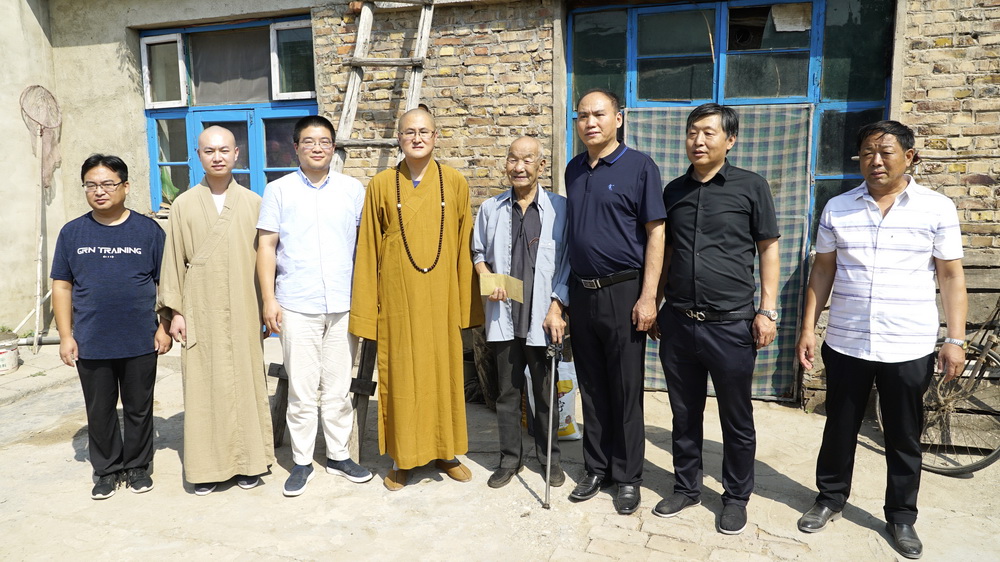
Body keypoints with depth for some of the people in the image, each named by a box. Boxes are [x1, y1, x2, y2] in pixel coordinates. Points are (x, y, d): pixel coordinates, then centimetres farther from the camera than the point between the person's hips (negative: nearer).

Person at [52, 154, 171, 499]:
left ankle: (137, 466, 29)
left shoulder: (148, 230, -2)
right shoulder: (72, 232, 3)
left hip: (140, 342, -1)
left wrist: (164, 326, -3)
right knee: (100, 411, 13)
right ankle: (107, 470, 30)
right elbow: (62, 286, 5)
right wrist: (65, 336, 0)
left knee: (139, 408, 11)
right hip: (90, 344, 2)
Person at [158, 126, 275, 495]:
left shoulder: (253, 203, 4)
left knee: (246, 380, 4)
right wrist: (175, 311, 1)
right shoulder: (184, 205, 4)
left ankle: (248, 460, 17)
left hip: (243, 312, 0)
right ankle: (207, 466, 15)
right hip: (201, 312, 0)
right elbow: (174, 260, 5)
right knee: (203, 384, 3)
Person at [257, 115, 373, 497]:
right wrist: (269, 299, -3)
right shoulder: (278, 191, 5)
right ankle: (301, 461, 18)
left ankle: (339, 455, 24)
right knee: (302, 391, 4)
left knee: (339, 387, 10)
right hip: (297, 306, -1)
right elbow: (266, 245, 3)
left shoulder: (353, 189, 8)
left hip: (344, 305, 1)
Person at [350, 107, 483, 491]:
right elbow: (368, 250, 3)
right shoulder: (381, 185, 2)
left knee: (444, 371, 10)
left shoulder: (455, 183, 2)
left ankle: (444, 450, 27)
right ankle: (403, 457, 22)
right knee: (400, 375, 6)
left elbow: (464, 246, 3)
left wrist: (467, 302, 1)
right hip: (398, 298, 0)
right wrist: (367, 308, 0)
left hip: (441, 298, 1)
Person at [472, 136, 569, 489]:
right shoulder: (490, 209, 7)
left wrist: (556, 307, -9)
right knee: (507, 391, 11)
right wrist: (488, 279, -3)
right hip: (503, 315, 3)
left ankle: (549, 457, 28)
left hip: (543, 316, -2)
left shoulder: (559, 208, -2)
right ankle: (510, 458, 26)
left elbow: (567, 261, -2)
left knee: (545, 391, 9)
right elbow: (479, 253, 16)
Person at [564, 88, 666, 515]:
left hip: (622, 292, -5)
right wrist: (564, 292, 12)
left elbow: (656, 232, -9)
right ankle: (596, 468, 27)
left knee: (626, 390, 4)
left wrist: (648, 296, -15)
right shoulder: (574, 170, 11)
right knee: (592, 388, 13)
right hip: (582, 292, 5)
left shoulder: (639, 166, -5)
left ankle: (628, 477, 19)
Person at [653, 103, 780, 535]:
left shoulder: (750, 186, -2)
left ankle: (736, 497, 29)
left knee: (736, 420, 10)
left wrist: (768, 309, -6)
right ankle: (686, 487, 33)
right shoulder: (674, 191, 9)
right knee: (684, 414, 15)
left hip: (731, 325, -3)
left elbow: (768, 248, 0)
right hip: (678, 322, 4)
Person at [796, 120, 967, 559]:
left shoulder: (937, 208, -2)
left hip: (909, 349, -1)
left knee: (904, 439, 12)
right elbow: (823, 270, 6)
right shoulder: (837, 209, 2)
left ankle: (901, 517, 30)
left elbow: (951, 276, 0)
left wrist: (955, 339, -4)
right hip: (845, 344, 1)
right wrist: (808, 328, 3)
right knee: (839, 428, 14)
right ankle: (830, 498, 33)